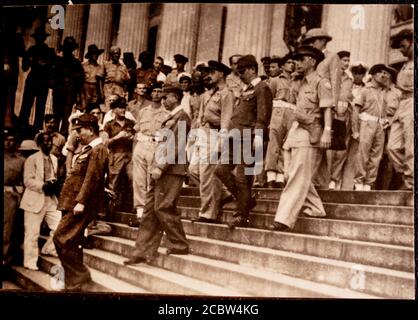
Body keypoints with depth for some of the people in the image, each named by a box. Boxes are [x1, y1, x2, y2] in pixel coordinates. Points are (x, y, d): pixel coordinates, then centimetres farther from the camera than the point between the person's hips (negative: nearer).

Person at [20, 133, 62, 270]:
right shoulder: (32, 159, -5)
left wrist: (54, 185, -1)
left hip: (51, 199, 6)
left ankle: (48, 249, 23)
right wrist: (43, 186, -22)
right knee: (32, 233, -1)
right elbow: (27, 180, -11)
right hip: (35, 200, -6)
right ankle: (30, 262, 10)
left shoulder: (54, 159, 14)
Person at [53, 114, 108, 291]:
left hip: (81, 205, -10)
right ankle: (74, 283, 19)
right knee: (72, 243, 12)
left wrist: (81, 201, -25)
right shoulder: (88, 149, 20)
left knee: (60, 238, -13)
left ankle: (80, 274, -4)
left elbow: (92, 178, -21)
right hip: (74, 204, 10)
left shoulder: (98, 150, -11)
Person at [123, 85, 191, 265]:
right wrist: (156, 166, 11)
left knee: (163, 208, -7)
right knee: (150, 209, 6)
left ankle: (179, 246, 8)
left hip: (171, 170, -9)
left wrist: (161, 166, -18)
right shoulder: (171, 118, 21)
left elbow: (177, 147, -15)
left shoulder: (182, 117, -7)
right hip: (161, 170, 9)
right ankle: (144, 252, 10)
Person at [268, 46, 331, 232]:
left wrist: (327, 132, -24)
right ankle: (315, 210, 26)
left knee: (298, 178, -11)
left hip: (311, 134, -9)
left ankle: (284, 220, -14)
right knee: (300, 177, 12)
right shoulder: (303, 84, 20)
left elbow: (327, 109, -12)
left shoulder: (321, 82, -5)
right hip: (297, 132, 9)